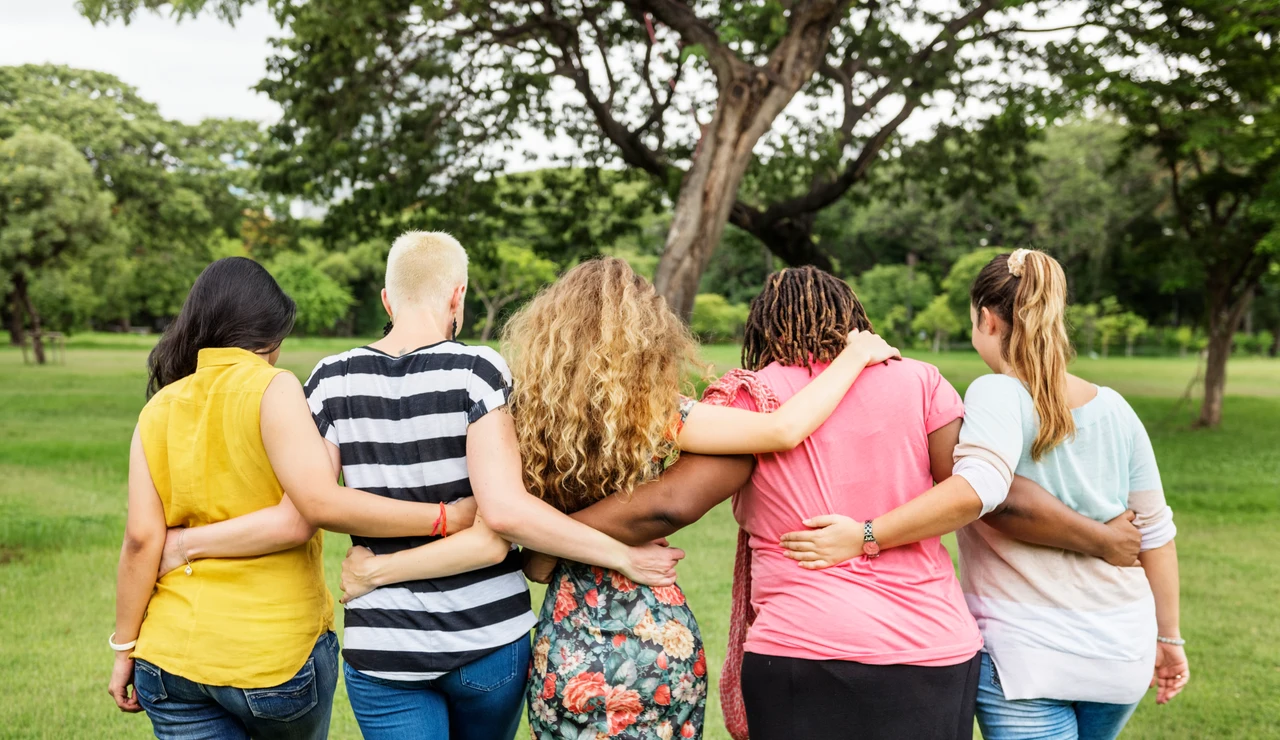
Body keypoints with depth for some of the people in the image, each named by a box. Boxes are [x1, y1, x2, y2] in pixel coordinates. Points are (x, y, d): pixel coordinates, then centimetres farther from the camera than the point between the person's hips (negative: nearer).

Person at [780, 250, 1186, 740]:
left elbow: (976, 489, -33)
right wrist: (1168, 638, 20)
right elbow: (1155, 531, 10)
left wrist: (865, 536, -31)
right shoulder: (1115, 409, 5)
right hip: (1121, 652, 7)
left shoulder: (998, 394, -13)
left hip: (1029, 654, -6)